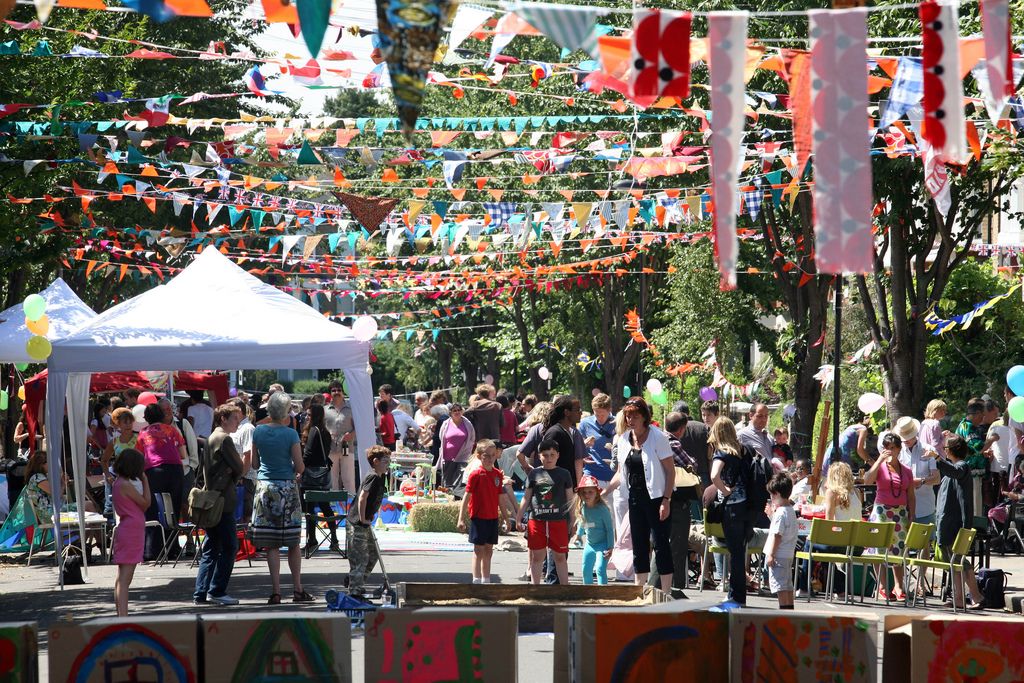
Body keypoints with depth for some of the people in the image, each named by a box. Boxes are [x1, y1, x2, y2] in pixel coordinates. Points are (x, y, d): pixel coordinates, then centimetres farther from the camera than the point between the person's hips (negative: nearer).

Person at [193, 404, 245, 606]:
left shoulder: (211, 438, 18)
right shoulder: (224, 439, -11)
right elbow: (239, 468, -11)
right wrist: (235, 477, 11)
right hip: (223, 501, -10)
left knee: (211, 548, 11)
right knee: (229, 546, -5)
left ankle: (201, 593, 9)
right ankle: (216, 591, -5)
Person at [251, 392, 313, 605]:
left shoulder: (258, 431, 1)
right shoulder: (290, 434, -8)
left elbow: (254, 463, 9)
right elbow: (299, 467, -7)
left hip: (264, 486, 2)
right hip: (287, 488, -2)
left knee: (271, 544, 2)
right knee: (293, 542, 8)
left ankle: (276, 591, -3)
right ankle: (298, 590, 13)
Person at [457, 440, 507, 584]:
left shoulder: (498, 474, 6)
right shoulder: (476, 474, -12)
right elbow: (467, 497, -11)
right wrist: (461, 519, -14)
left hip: (493, 518, 6)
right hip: (478, 517, -6)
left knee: (488, 550, 12)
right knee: (478, 550, -3)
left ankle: (486, 580, 20)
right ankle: (476, 580, -1)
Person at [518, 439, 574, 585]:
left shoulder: (564, 474, 5)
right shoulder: (534, 473, 6)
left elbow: (570, 499, 8)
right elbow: (526, 498, 11)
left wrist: (573, 521, 5)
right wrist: (518, 519, 6)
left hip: (559, 520, -1)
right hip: (537, 520, 1)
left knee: (560, 557, 5)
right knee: (537, 556, 6)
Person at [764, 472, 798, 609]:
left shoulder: (780, 513, -18)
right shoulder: (791, 510, 11)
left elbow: (777, 535, -20)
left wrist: (771, 554, -18)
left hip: (779, 555, -10)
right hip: (789, 554, 10)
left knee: (779, 584, -7)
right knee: (787, 584, 14)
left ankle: (784, 608, -9)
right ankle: (789, 608, 19)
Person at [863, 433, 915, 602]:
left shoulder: (906, 471, 12)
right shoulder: (880, 466, 2)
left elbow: (911, 496, 12)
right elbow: (867, 480, -18)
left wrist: (911, 517, 5)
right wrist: (880, 460, -17)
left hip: (901, 512, 3)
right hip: (882, 510, -3)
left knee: (899, 549, 1)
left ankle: (898, 586, 5)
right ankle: (882, 586, -2)